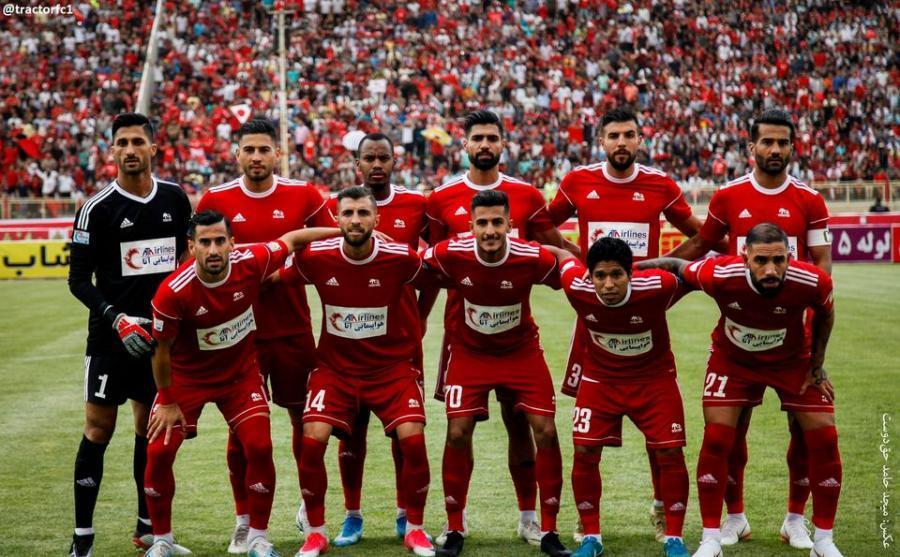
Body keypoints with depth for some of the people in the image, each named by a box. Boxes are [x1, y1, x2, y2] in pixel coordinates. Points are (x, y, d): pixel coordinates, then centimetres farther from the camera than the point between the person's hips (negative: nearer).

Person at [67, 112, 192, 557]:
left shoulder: (175, 199, 4)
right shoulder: (97, 209, -8)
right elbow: (78, 280, -7)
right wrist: (116, 318, -19)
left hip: (162, 332, 4)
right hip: (112, 336, -4)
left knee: (151, 428, 10)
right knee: (99, 428, -3)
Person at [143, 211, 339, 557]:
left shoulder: (251, 262, -23)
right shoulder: (173, 292, -29)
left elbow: (292, 239, -3)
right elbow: (161, 349, -15)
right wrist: (167, 402, -6)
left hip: (240, 372, 2)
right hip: (185, 376, -2)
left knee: (259, 447, -9)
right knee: (159, 452, -8)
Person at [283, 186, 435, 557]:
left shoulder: (401, 259, -15)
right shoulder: (315, 258, -12)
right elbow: (274, 280, 5)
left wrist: (412, 333, 8)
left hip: (391, 365, -1)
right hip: (335, 365, 1)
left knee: (413, 438, -17)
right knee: (312, 439, -16)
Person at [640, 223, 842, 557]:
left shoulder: (812, 282, -33)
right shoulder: (719, 275, -36)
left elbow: (824, 315, -8)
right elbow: (677, 266, -15)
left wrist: (817, 365, -1)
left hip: (793, 360, 1)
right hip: (733, 359, -1)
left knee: (824, 438, -4)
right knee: (716, 439, -10)